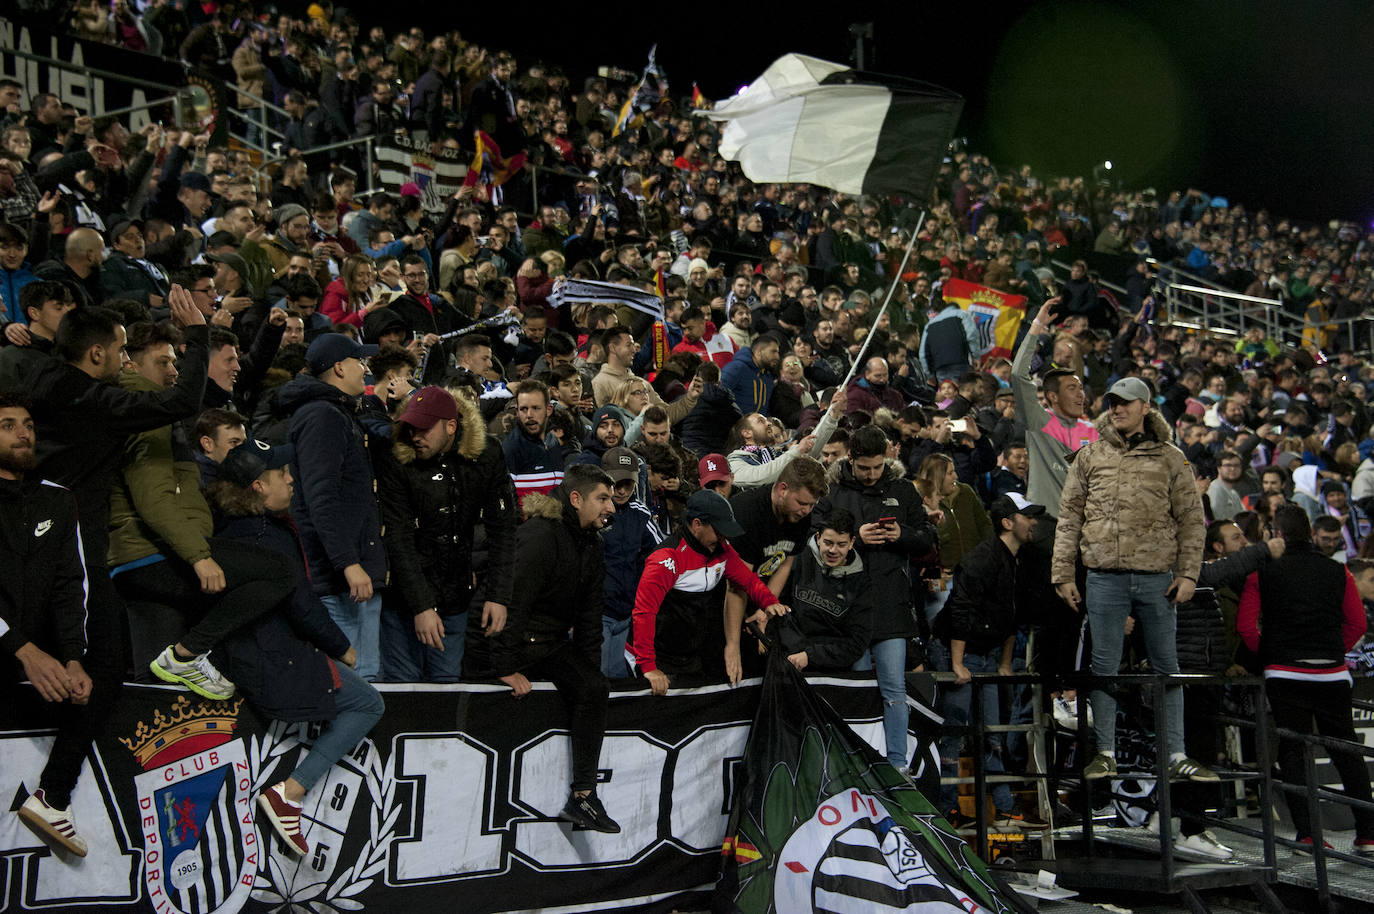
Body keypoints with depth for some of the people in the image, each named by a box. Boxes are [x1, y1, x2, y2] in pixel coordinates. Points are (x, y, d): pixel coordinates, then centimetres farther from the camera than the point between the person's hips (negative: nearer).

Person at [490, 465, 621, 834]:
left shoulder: (590, 543, 10)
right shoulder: (540, 535, -18)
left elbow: (589, 617, 16)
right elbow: (512, 600, -22)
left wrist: (591, 669, 11)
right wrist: (507, 667, -22)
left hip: (553, 641, 6)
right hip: (519, 640, -6)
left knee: (592, 688, -13)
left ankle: (583, 796, -13)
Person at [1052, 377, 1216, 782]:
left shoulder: (1170, 458, 7)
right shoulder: (1090, 456, 8)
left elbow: (1192, 518, 6)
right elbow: (1069, 518, 8)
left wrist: (1188, 573, -3)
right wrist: (1063, 573, 2)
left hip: (1157, 577, 0)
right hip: (1105, 578, 0)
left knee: (1166, 666, 6)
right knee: (1104, 666, 3)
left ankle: (1176, 755, 13)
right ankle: (1106, 753, 12)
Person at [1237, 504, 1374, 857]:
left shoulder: (1262, 572, -2)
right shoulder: (1337, 571, 6)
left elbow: (1245, 626, -6)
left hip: (1284, 674, -2)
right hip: (1333, 675, 2)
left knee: (1292, 752, 3)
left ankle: (1306, 833, -2)